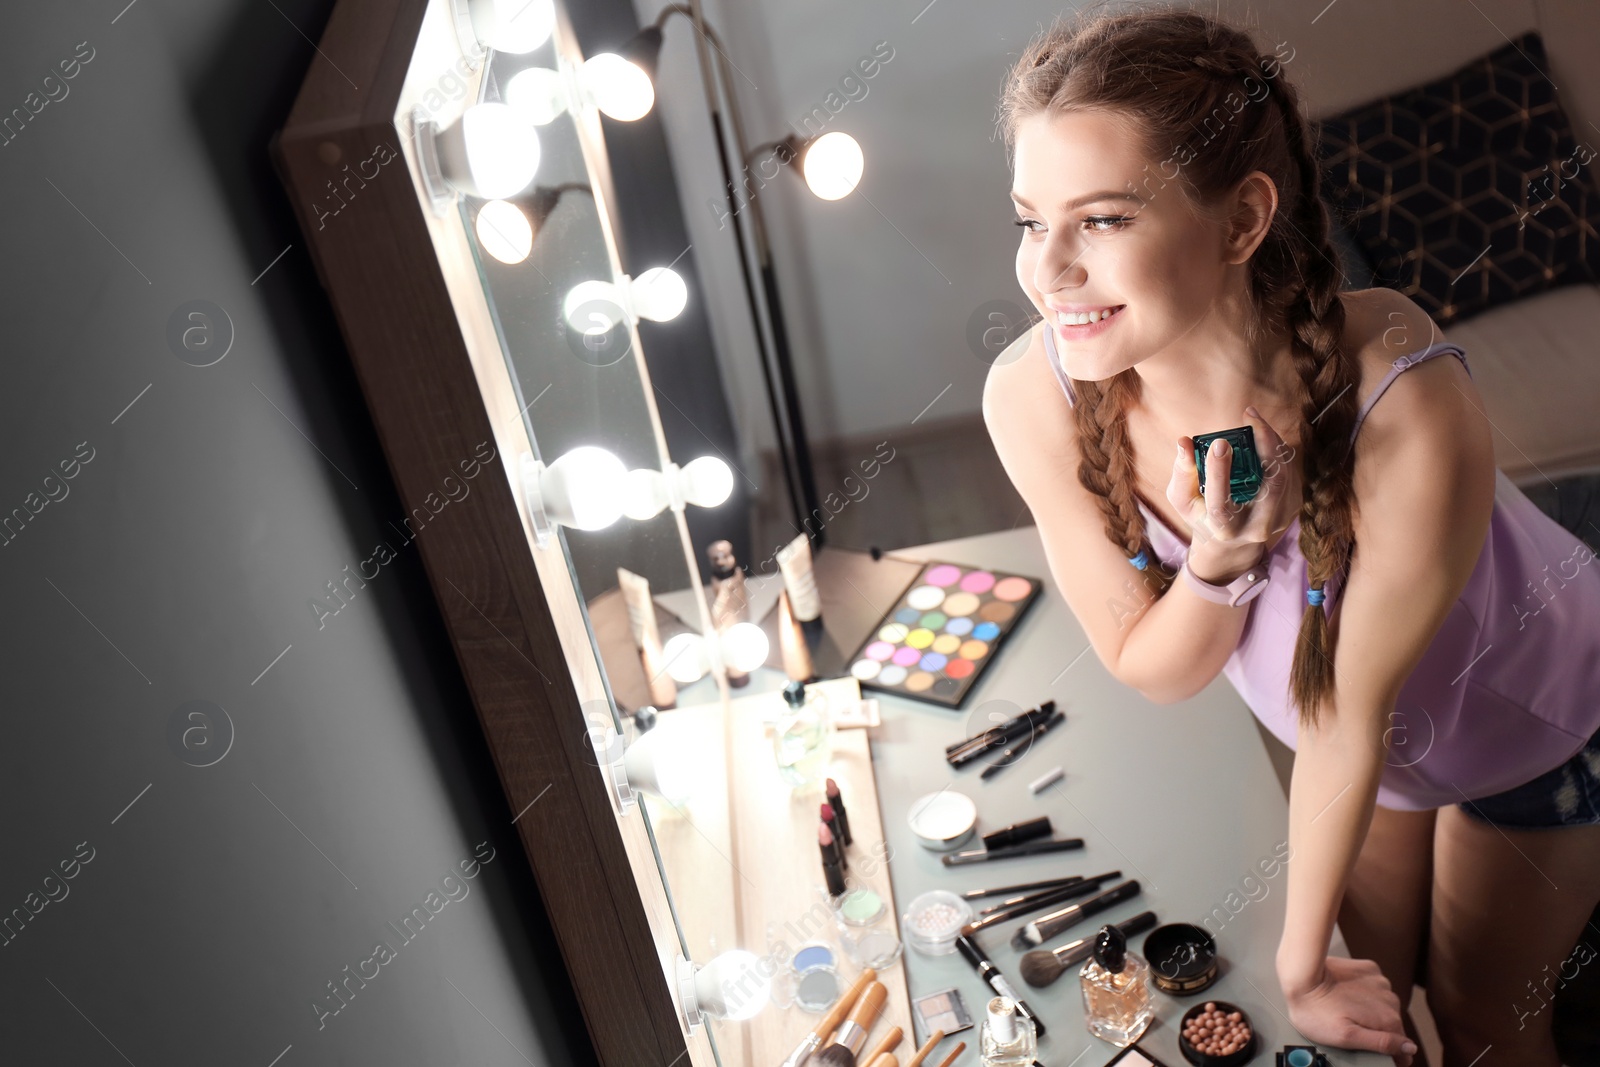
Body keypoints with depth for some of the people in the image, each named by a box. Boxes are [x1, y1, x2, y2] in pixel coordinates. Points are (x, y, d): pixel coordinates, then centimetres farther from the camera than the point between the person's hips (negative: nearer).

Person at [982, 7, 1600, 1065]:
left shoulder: (1407, 412, -43)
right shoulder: (1033, 399, -31)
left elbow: (1351, 717, -28)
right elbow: (1150, 670, -17)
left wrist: (1301, 961, -16)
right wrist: (1219, 565, -39)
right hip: (1347, 722, 3)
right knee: (1376, 981, 23)